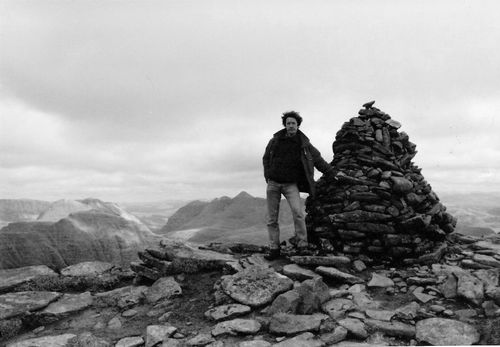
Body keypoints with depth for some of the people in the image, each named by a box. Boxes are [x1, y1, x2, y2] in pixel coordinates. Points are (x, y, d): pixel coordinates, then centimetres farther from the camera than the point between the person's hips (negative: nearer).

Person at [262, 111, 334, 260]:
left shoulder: (304, 143, 4)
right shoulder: (275, 140, 7)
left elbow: (318, 159, 10)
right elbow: (266, 158, 18)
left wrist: (332, 172, 4)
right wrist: (267, 175, 8)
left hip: (291, 184, -2)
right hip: (273, 183, 2)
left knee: (298, 212, -23)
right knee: (272, 219, 2)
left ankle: (302, 246, -12)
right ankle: (274, 249, 11)